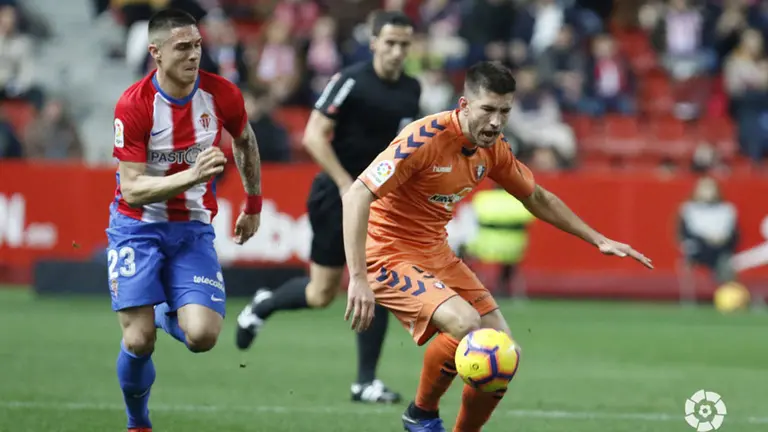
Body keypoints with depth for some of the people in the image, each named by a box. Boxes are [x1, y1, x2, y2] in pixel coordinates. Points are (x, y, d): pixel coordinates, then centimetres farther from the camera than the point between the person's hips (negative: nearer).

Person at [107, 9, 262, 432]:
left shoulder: (222, 95, -9)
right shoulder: (132, 106, -19)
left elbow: (245, 142, 14)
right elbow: (132, 189, -22)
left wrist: (253, 205, 21)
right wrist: (191, 176, -35)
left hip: (193, 229, 2)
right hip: (138, 227, -2)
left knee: (202, 337, -15)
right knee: (138, 341, -11)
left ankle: (166, 315, 22)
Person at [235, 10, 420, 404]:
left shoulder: (411, 90, 4)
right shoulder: (351, 82, -16)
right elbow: (314, 136, -19)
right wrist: (347, 185, -23)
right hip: (337, 195, -5)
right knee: (321, 294, 2)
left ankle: (365, 382, 0)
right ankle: (262, 306, 33)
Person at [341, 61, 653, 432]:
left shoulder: (493, 150, -1)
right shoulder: (425, 138, -24)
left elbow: (536, 198, 18)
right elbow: (356, 197, -28)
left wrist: (598, 240, 14)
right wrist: (358, 278, -35)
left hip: (436, 254, 8)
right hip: (388, 255, -8)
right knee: (465, 324, -30)